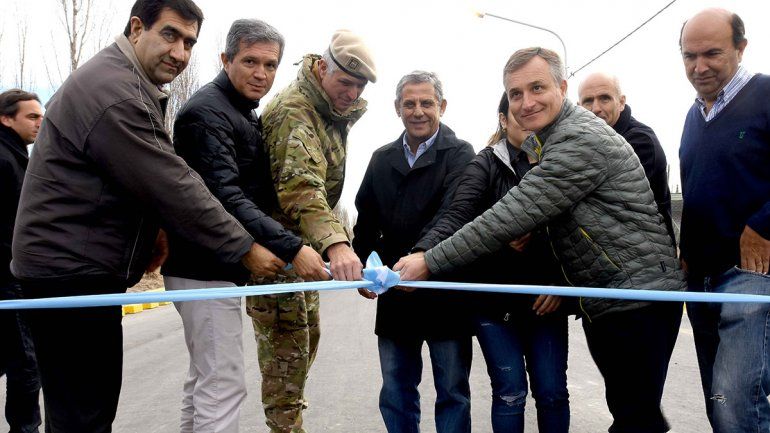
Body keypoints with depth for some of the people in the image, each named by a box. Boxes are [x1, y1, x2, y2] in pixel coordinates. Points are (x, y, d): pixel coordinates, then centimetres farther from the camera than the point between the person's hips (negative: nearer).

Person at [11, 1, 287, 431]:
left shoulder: (134, 87, 14)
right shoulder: (113, 91, -20)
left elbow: (147, 177, 20)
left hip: (85, 264, 10)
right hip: (69, 268, -10)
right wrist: (246, 249, -16)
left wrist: (154, 228, 4)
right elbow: (173, 187, -22)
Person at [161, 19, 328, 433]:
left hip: (217, 266, 10)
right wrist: (291, 248, -33)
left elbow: (252, 191, 20)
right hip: (206, 268, -10)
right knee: (223, 386, -7)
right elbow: (225, 197, -28)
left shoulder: (244, 114, 16)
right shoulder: (207, 112, -15)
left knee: (204, 379, 19)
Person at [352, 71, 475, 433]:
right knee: (395, 395, 14)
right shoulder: (382, 159, 10)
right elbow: (366, 221, 14)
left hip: (446, 291, -4)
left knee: (452, 393, 9)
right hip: (395, 294, 5)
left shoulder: (460, 154, -5)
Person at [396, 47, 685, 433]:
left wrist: (430, 262, -20)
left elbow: (511, 216, -24)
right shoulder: (537, 142, 13)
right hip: (601, 304, 9)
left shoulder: (582, 140, -19)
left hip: (639, 297, -9)